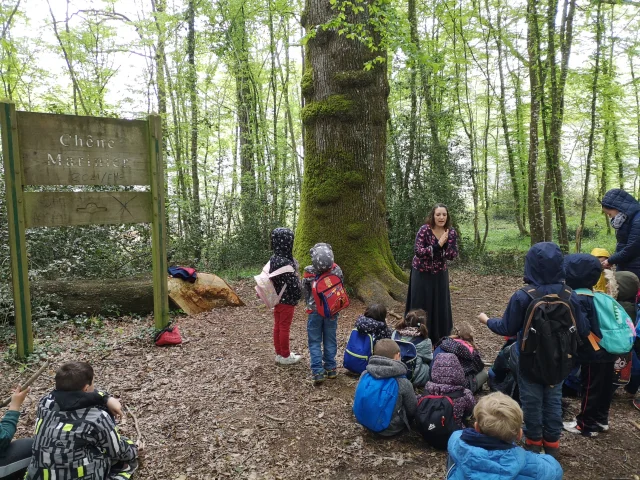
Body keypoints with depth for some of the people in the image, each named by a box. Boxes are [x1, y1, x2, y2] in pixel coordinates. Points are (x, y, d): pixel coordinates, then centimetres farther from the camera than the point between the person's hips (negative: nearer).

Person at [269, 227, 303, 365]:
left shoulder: (273, 259, 1)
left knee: (277, 326, 16)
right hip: (287, 299, -8)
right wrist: (298, 295, -6)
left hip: (277, 298, 8)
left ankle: (279, 353, 29)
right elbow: (293, 283, -22)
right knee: (284, 327, 4)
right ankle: (285, 356, 18)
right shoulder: (286, 263, -27)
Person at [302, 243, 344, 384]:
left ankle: (318, 372, 4)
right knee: (330, 340, 15)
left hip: (315, 311, -2)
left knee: (315, 342, 8)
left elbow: (305, 291, -5)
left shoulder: (309, 272, -19)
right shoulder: (336, 270, -14)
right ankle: (330, 368, 22)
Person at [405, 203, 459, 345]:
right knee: (421, 305, 3)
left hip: (440, 274, 4)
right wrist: (438, 245, -30)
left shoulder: (451, 232, -7)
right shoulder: (424, 229, -19)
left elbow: (453, 255, -10)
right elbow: (418, 251, -26)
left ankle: (439, 338, 25)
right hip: (422, 273, -4)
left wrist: (445, 244, -28)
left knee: (440, 305, 9)